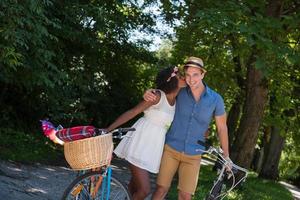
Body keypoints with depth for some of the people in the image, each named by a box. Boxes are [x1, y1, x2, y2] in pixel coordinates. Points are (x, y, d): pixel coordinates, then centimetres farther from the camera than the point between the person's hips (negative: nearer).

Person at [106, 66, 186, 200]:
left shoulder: (177, 101, 7)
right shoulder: (158, 96, -14)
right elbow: (132, 112, -13)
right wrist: (108, 129, -15)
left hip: (153, 147, 7)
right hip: (140, 144, -7)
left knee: (135, 185, 17)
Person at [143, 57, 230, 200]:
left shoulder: (215, 99, -8)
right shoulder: (180, 92, -7)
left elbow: (222, 128, 1)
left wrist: (226, 156, 5)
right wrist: (148, 93, -15)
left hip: (193, 156, 0)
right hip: (171, 149, 0)